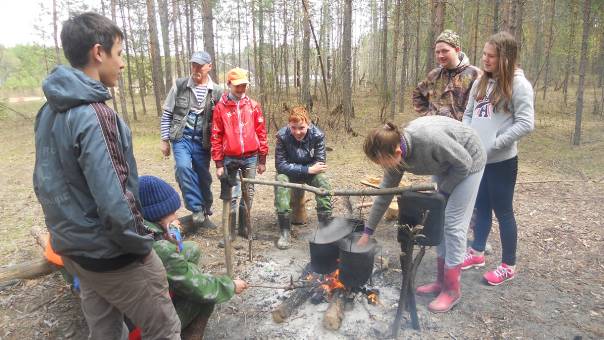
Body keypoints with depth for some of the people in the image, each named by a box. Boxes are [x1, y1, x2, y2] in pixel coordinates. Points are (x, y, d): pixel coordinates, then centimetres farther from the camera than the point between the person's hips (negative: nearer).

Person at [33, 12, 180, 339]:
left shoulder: (49, 110, 3)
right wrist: (141, 244, -13)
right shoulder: (95, 115, -24)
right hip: (111, 254, -8)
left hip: (71, 247, 8)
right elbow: (113, 202, -29)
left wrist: (66, 228, 19)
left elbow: (43, 182, 11)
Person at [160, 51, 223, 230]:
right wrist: (165, 139, 1)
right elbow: (167, 114, 4)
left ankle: (204, 213, 27)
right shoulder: (179, 85, -1)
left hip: (202, 142, 1)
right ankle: (197, 210, -14)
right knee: (183, 167, -25)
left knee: (204, 178, 7)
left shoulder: (217, 91, 0)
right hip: (181, 138, -1)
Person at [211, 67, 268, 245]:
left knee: (248, 194, 9)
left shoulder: (253, 105, 4)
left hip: (250, 157, 2)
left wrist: (262, 160, 4)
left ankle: (244, 228, 24)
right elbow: (216, 137, -1)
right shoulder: (220, 107, -1)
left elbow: (261, 133, 6)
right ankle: (230, 232, 13)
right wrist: (219, 164, -4)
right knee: (231, 196, 1)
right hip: (230, 159, -2)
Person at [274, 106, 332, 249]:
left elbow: (320, 163, -18)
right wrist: (308, 169, -31)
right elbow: (280, 165, -24)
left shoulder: (318, 135, -21)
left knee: (323, 182, -28)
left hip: (310, 171, 1)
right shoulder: (282, 136, -23)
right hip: (289, 172, 0)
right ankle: (285, 231, -24)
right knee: (280, 181, -31)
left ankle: (324, 227, -16)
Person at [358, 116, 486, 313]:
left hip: (468, 163, -7)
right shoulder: (396, 155, -17)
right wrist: (367, 232, -3)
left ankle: (452, 290, 5)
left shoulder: (428, 138, -40)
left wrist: (443, 191, -13)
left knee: (454, 224, -8)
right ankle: (442, 281, 21)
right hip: (445, 166, 7)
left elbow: (464, 162, -25)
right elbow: (384, 194, -7)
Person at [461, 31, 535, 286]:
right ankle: (477, 253, 33)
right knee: (481, 208, 18)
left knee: (503, 211, 5)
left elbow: (526, 123, -16)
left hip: (501, 161, -6)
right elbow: (468, 114, 15)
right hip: (476, 158, 6)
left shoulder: (518, 84, -11)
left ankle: (508, 265, 20)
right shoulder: (480, 83, 9)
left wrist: (494, 144, -18)